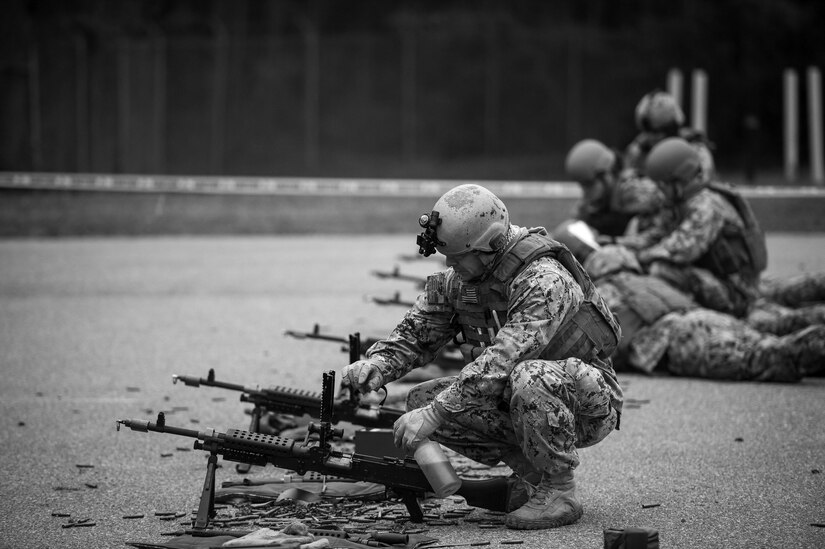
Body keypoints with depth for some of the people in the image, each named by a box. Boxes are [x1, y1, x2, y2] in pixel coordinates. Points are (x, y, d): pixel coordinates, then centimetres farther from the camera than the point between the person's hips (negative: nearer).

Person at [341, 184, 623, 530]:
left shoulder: (545, 281, -29)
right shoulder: (456, 281, -2)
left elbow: (502, 359, -39)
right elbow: (415, 334, 2)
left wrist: (434, 413, -42)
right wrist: (375, 365, -21)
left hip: (588, 404, -8)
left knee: (528, 378, -40)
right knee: (422, 399, -9)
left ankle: (559, 492, -18)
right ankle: (532, 473, 3)